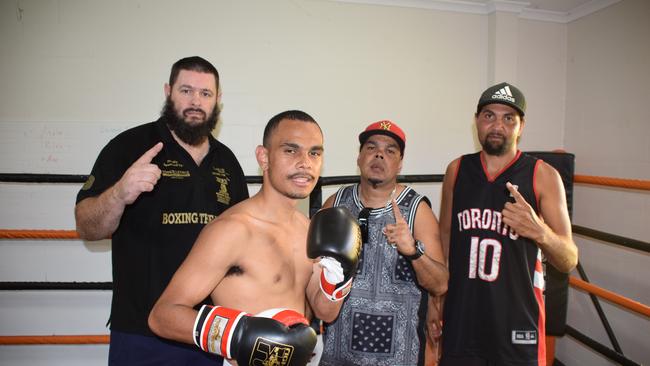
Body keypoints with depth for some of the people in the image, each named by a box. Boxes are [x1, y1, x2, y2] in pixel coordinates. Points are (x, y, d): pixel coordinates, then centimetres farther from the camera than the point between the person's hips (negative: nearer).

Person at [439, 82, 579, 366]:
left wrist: (540, 232, -25)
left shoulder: (542, 175, -6)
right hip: (460, 318, 2)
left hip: (517, 321, -2)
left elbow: (569, 261, -5)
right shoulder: (457, 170, 1)